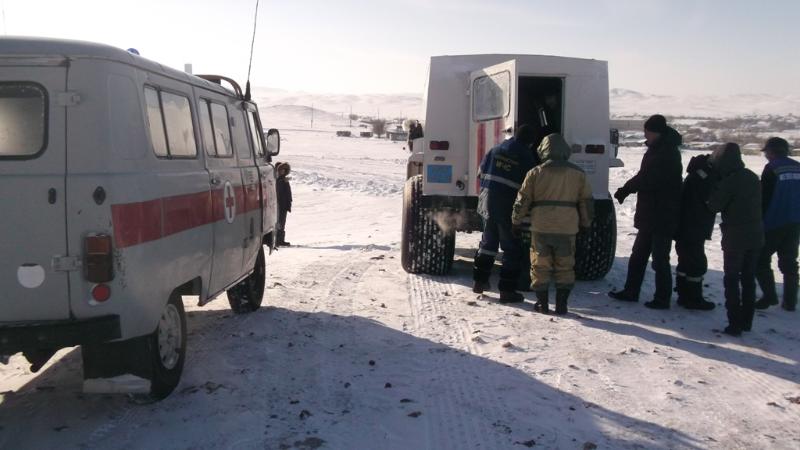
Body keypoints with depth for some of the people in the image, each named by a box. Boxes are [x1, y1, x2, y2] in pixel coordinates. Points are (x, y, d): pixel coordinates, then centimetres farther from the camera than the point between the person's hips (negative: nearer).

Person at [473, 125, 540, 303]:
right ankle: (507, 290, 3)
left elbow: (481, 172, 14)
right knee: (512, 249, 4)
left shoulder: (495, 150, 8)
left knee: (488, 242, 21)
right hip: (508, 207, -5)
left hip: (488, 202, 6)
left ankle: (479, 281, 26)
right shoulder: (527, 157, -6)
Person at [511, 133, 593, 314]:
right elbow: (587, 201, 11)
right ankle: (561, 304, 10)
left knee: (540, 265, 9)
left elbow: (522, 200, 2)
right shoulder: (578, 174, 7)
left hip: (541, 228, -1)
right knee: (565, 267, 11)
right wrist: (586, 223, 23)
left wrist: (516, 222, 13)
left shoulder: (535, 173, 1)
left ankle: (542, 303, 13)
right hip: (567, 229, 2)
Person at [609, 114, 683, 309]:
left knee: (660, 258, -1)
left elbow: (647, 179, -24)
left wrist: (625, 189, -13)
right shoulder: (657, 150, 13)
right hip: (650, 215, 10)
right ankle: (631, 291, 26)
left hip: (662, 216, -10)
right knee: (638, 255, 16)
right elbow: (645, 177, 14)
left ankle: (662, 298, 8)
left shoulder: (667, 153, -18)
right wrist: (626, 189, 0)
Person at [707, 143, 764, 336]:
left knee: (731, 280, 1)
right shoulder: (753, 178, 7)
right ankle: (746, 321, 21)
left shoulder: (728, 182, -17)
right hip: (756, 235, 7)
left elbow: (714, 206, -12)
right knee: (749, 279, 14)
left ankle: (735, 324, 0)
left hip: (735, 237, -7)